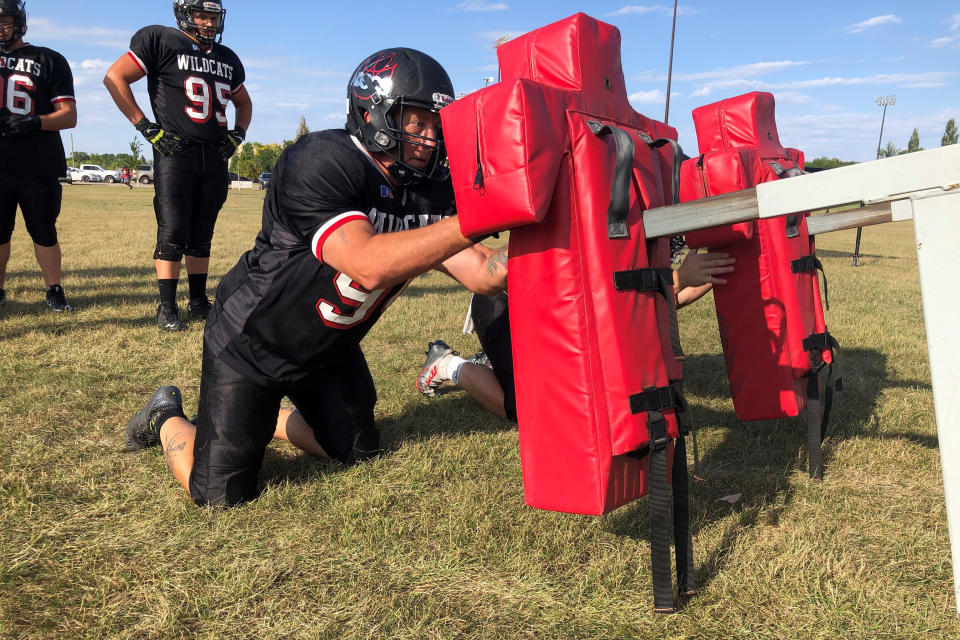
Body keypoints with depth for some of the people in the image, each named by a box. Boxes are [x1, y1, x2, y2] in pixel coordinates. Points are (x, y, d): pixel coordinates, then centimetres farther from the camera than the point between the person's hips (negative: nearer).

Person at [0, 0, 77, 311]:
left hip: (39, 166, -2)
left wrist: (34, 123, -18)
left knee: (44, 232, 3)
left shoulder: (49, 60, 5)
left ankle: (55, 291, 13)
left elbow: (69, 116, -2)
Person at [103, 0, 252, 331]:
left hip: (214, 156, 5)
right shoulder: (161, 41, -2)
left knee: (201, 235, 10)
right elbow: (114, 77, -5)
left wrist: (238, 134, 12)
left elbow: (244, 103, 31)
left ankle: (198, 302, 18)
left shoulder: (228, 59, 16)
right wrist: (146, 127, -11)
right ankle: (167, 307, -2)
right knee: (172, 233, -8)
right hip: (175, 152, -5)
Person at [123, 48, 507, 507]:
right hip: (250, 344, -7)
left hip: (328, 349, 7)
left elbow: (481, 276, -14)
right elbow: (369, 264, -43)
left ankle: (266, 420, 38)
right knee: (222, 495, -3)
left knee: (360, 453, 17)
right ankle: (167, 418, 28)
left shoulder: (428, 191, -8)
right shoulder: (320, 162, -29)